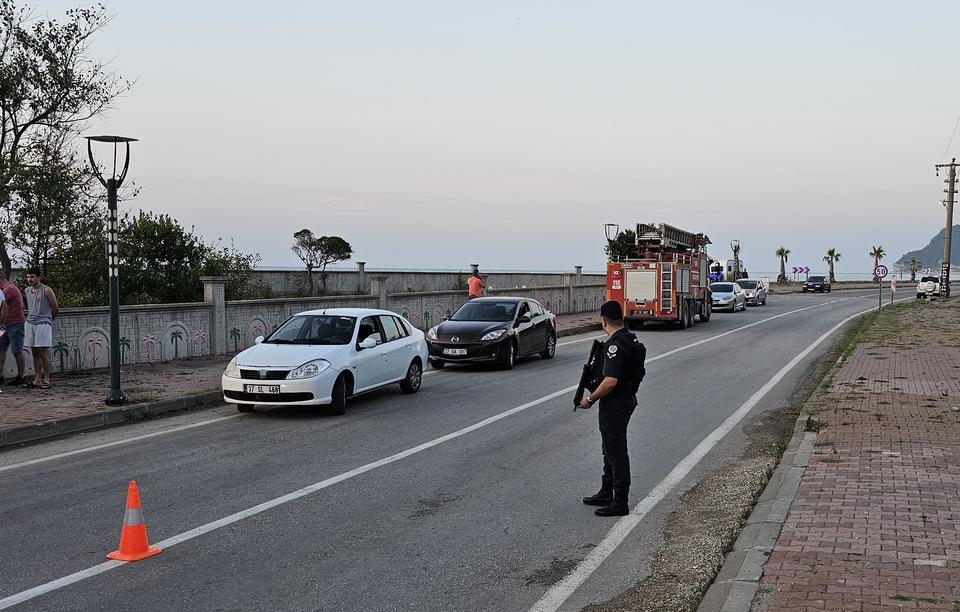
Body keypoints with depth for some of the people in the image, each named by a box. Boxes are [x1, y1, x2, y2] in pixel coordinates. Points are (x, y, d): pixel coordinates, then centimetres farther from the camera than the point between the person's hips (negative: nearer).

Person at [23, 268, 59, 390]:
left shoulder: (46, 290, -6)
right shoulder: (27, 291, 12)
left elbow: (56, 309, 1)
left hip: (43, 324, -6)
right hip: (30, 323, 6)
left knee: (43, 353, -8)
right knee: (34, 353, 5)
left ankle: (46, 380, -3)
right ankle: (37, 380, 7)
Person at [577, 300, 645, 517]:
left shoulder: (615, 345, -23)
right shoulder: (631, 339, 8)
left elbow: (610, 381, -29)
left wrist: (590, 399, -17)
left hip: (615, 404, -10)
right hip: (627, 399, 10)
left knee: (616, 452, -3)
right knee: (611, 449, 20)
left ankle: (620, 503, 4)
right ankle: (606, 493, 32)